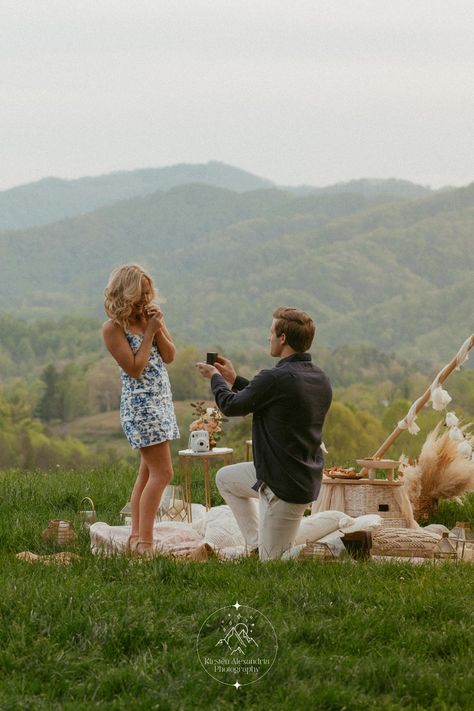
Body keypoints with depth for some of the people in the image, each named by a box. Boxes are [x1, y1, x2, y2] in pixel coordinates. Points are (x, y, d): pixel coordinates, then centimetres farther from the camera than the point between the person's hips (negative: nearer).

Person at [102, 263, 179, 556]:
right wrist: (149, 332, -15)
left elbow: (169, 356, 4)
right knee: (162, 473, -12)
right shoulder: (114, 328, -13)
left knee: (148, 472, 11)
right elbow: (135, 368, -17)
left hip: (161, 400, 8)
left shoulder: (150, 316, 7)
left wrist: (158, 328, -9)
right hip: (140, 403, -8)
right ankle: (145, 542, -10)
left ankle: (137, 537, 17)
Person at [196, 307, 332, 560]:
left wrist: (215, 377, 13)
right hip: (308, 478, 9)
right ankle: (256, 545, 20)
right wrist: (234, 379, 26)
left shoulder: (275, 378, -25)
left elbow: (231, 406, -7)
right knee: (225, 478, 26)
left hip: (285, 486, -9)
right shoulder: (321, 379, 2)